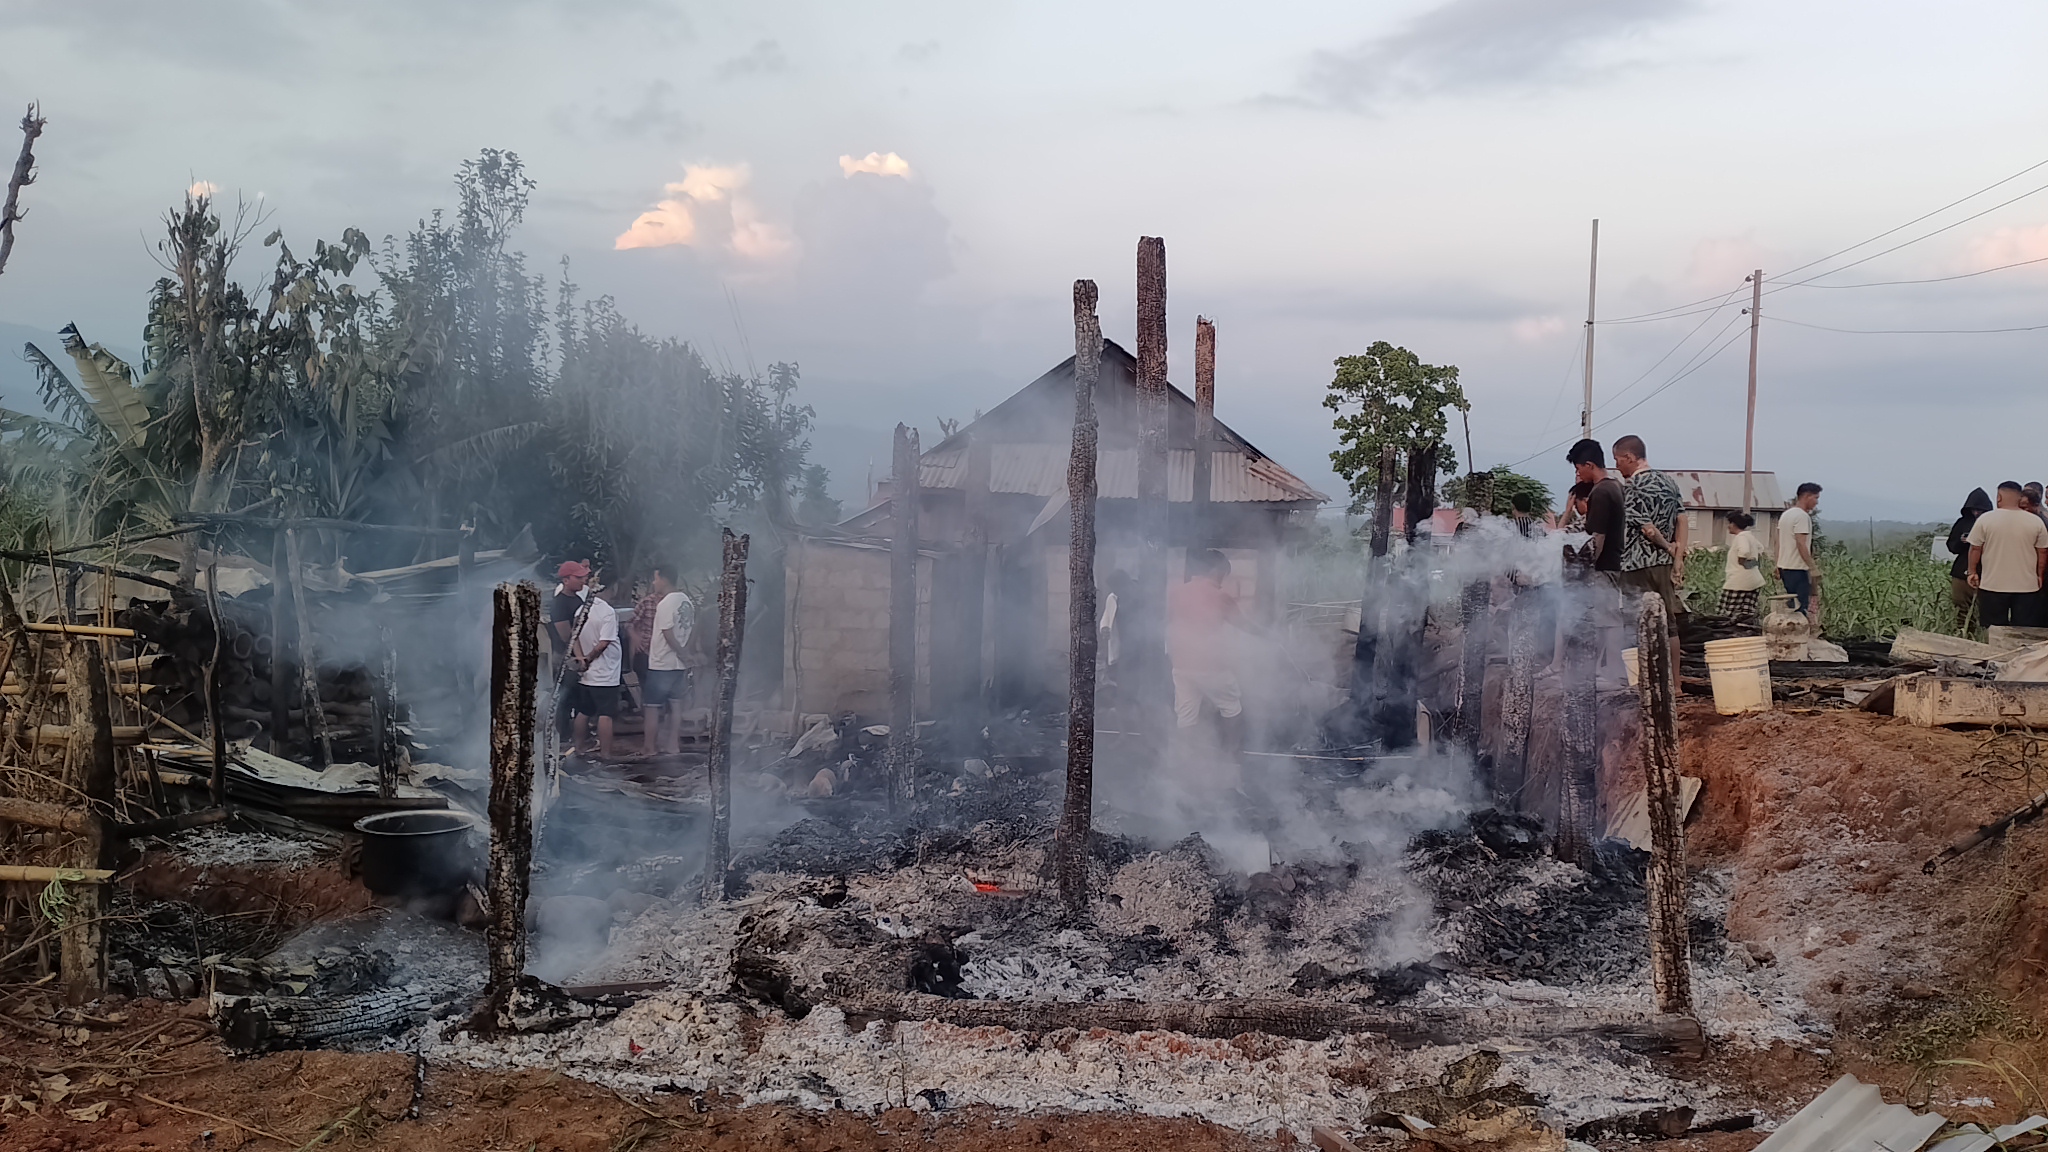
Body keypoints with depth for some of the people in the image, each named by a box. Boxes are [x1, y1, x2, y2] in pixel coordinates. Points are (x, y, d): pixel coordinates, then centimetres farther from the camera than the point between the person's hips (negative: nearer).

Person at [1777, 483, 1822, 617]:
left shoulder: (1785, 514, 15)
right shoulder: (1802, 516, -13)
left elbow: (1778, 544, 17)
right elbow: (1801, 544, -20)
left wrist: (1778, 568, 20)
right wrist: (1813, 566, -18)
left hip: (1784, 566, 10)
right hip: (1797, 568, -10)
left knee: (1791, 605, 14)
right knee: (1801, 606, -8)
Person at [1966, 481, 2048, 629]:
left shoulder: (1985, 519, -6)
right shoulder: (2036, 521, -1)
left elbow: (1975, 549, -2)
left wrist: (1972, 572, 10)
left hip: (1992, 585, -1)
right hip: (2026, 586, 2)